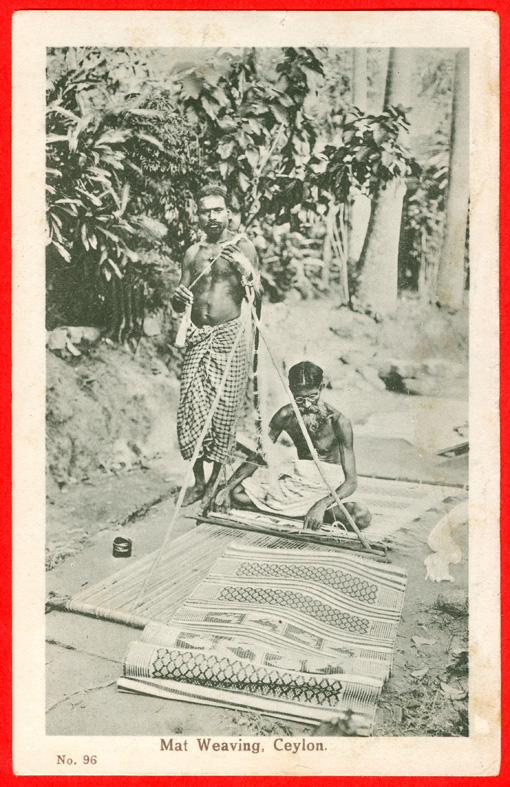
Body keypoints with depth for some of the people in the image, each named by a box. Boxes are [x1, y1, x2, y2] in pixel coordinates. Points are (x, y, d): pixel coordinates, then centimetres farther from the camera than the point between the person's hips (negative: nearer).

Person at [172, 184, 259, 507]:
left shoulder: (243, 247, 2)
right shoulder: (193, 253, 14)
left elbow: (256, 297, -5)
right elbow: (180, 307, 18)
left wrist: (247, 271, -22)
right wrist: (179, 298, -5)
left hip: (230, 335, -4)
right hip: (198, 335, 4)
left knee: (223, 407, -5)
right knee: (192, 406, -2)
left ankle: (215, 479, 11)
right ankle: (198, 480, 11)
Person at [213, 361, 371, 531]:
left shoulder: (337, 421, -21)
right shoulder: (285, 416, -10)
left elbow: (351, 481, -23)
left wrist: (322, 504, -40)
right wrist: (227, 487, -15)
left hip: (330, 483, -3)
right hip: (298, 477, 3)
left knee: (362, 517, -35)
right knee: (236, 492, -12)